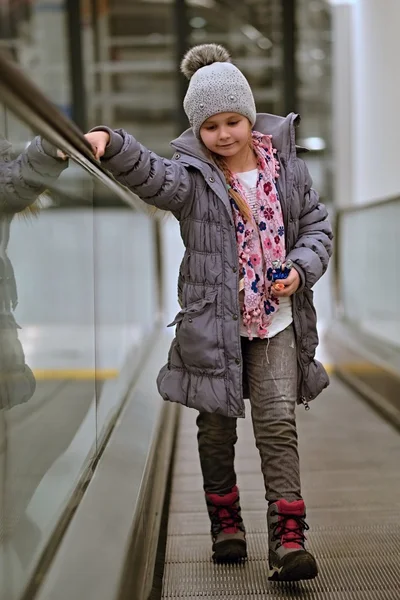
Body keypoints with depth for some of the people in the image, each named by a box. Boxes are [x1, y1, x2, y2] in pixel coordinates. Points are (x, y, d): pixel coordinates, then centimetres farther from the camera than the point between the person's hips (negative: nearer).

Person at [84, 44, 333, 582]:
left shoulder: (286, 163, 2)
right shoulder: (192, 176, -7)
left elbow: (317, 225, 10)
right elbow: (151, 177, -30)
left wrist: (300, 270, -9)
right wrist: (110, 145, -50)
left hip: (276, 322, 1)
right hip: (214, 323, -1)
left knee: (278, 424, -6)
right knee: (217, 428, 11)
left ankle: (288, 539, -3)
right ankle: (226, 523, 30)